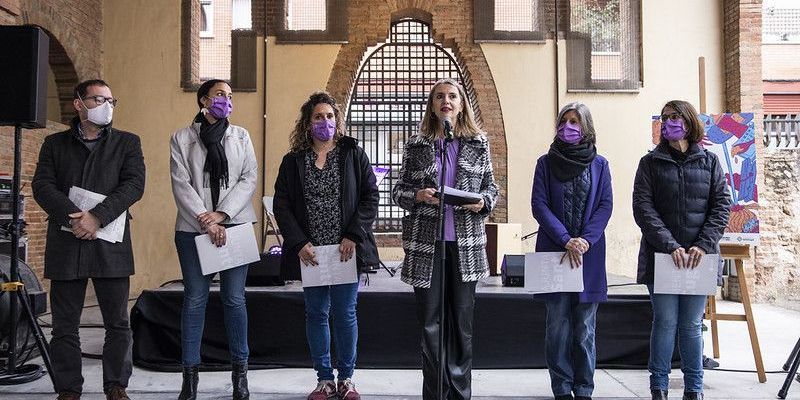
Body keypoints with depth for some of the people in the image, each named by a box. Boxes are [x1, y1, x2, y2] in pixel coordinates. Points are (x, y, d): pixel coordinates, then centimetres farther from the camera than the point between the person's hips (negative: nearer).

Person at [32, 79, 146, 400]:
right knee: (64, 326, 6)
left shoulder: (127, 142, 10)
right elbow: (42, 186, 2)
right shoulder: (54, 144, 13)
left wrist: (97, 216, -15)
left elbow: (134, 185, -4)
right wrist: (72, 216, -15)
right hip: (65, 244, 1)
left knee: (118, 324, 3)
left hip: (110, 244, -1)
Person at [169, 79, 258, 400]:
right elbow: (181, 184, -1)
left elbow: (249, 178, 3)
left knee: (234, 299, 1)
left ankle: (240, 371, 12)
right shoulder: (181, 138, 8)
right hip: (193, 228, -1)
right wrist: (205, 220, -12)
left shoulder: (241, 136, 12)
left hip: (234, 226, 1)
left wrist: (222, 214, -9)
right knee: (195, 300, 2)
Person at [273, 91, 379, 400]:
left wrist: (353, 236, -11)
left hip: (347, 250, -1)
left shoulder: (353, 155, 4)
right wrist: (299, 243, -9)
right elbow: (281, 205, 2)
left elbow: (370, 196, -1)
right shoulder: (293, 161, 7)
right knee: (316, 314, 8)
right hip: (309, 253, 2)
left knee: (345, 314, 3)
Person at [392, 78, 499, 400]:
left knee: (462, 321, 6)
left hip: (466, 243, 1)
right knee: (430, 322, 2)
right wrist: (419, 195, -13)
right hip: (426, 243, -1)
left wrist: (483, 202, -9)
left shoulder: (478, 143, 8)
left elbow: (491, 187, 12)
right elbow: (398, 190, 7)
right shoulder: (416, 145, 5)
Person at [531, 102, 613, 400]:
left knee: (585, 326, 5)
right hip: (553, 251, -1)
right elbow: (539, 205, -2)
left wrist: (585, 240, -13)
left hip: (590, 253, 1)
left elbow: (605, 205, 2)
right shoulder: (546, 163, 5)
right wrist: (566, 240, -13)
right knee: (558, 323, 2)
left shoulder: (599, 164, 9)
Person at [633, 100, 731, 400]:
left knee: (692, 325, 8)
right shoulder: (650, 163, 4)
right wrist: (670, 246, -16)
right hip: (661, 256, -1)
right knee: (665, 322, 1)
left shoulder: (709, 161, 9)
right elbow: (643, 208, -5)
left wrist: (704, 245, -10)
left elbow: (722, 205, 3)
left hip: (699, 256, 1)